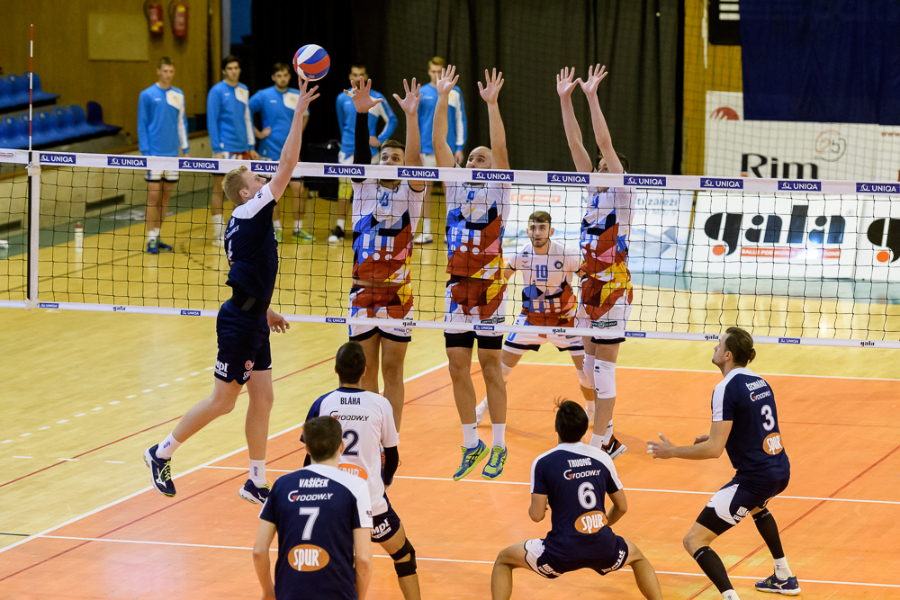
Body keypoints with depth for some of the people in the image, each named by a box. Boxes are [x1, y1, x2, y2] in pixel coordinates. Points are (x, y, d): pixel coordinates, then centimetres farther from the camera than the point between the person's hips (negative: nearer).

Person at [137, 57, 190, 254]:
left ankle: (157, 236, 14)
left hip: (172, 154, 5)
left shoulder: (179, 95, 9)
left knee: (166, 196, 7)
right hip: (155, 154, -5)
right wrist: (145, 152, -9)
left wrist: (186, 149, 9)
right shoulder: (147, 95, -3)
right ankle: (151, 239, -4)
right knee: (153, 195, -6)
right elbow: (142, 125, -2)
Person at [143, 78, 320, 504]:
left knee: (262, 399, 8)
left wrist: (265, 311, 25)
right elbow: (287, 163, -19)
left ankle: (256, 483, 13)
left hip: (251, 318, 9)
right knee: (222, 401, -2)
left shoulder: (241, 226, 14)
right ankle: (162, 453, 11)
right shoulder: (251, 212, -13)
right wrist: (299, 112, -17)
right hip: (240, 322, -9)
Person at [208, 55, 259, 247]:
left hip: (242, 149, 6)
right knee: (218, 189, -2)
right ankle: (218, 235, 1)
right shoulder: (217, 91, -6)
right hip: (224, 149, -6)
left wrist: (251, 146, 14)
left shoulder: (244, 91, 12)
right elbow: (211, 121, -8)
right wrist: (216, 149, -14)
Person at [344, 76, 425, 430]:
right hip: (363, 293, 2)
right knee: (366, 371, 7)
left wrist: (411, 116, -28)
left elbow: (415, 159, -15)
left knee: (392, 372, 3)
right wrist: (361, 113, -23)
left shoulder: (410, 193, 1)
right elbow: (359, 155, -8)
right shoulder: (364, 189, 7)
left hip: (397, 295, -2)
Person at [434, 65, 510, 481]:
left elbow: (500, 149, -13)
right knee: (458, 368, 4)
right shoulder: (456, 189, 11)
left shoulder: (498, 191, 1)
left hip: (489, 286, -4)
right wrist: (443, 99, -2)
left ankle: (499, 446, 7)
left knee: (489, 365, 0)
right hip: (457, 286, 4)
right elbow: (438, 143, 5)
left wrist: (492, 104, -20)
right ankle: (471, 444, 13)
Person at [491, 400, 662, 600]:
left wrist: (533, 509, 18)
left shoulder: (543, 463, -6)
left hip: (562, 553, -3)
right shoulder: (602, 458, 4)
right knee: (638, 557, 36)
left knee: (503, 560, 20)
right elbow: (622, 507, 13)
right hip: (603, 549, 3)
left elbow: (537, 515, -6)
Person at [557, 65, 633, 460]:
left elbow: (605, 144, -15)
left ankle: (599, 445, -3)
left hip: (613, 290, -8)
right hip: (589, 289, 8)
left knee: (602, 371, -6)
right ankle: (606, 438, 20)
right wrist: (565, 100, 3)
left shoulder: (620, 194, -6)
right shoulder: (595, 193, 12)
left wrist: (592, 96, -18)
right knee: (590, 369, 11)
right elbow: (576, 145, 9)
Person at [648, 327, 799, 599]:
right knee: (757, 506, 44)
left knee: (694, 540, -5)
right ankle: (784, 578, 49)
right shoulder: (760, 382, 9)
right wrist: (715, 436, 21)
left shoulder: (727, 389, -17)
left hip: (755, 479, -9)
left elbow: (714, 449, -19)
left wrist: (672, 451, -7)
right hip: (780, 471, 9)